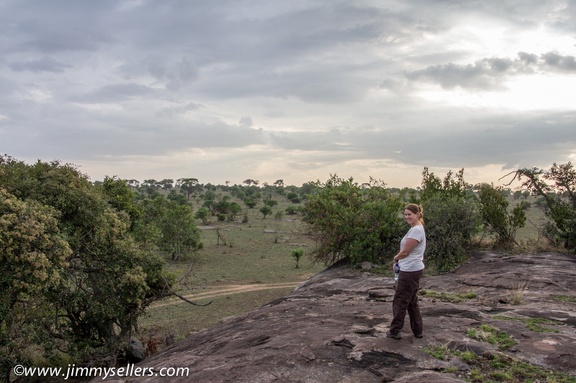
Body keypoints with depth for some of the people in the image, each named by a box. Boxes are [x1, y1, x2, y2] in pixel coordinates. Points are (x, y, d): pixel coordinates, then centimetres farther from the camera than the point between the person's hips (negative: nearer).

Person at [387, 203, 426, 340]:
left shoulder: (416, 230, -20)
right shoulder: (416, 228, 12)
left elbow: (405, 252, -18)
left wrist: (395, 258, 0)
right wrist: (399, 259, 9)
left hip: (410, 271, -10)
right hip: (413, 269, 10)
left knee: (400, 301, 2)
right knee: (411, 301, 17)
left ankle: (394, 331, 14)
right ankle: (417, 330, 24)